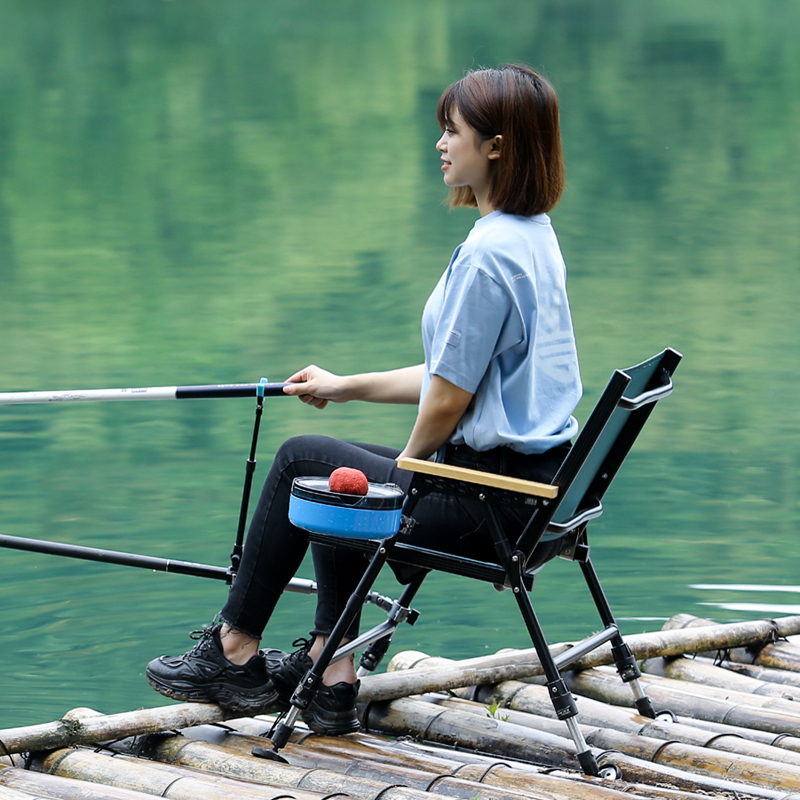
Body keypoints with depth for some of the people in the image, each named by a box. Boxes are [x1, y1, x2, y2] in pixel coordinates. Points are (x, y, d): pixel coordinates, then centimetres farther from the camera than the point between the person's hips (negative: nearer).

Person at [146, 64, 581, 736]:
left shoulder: (488, 253, -21)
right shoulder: (535, 235, 11)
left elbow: (449, 399, -18)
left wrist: (406, 467, 2)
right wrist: (346, 387, 24)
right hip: (537, 479, 10)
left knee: (302, 461, 4)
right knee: (339, 472, 22)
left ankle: (234, 651, 17)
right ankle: (330, 678, 21)